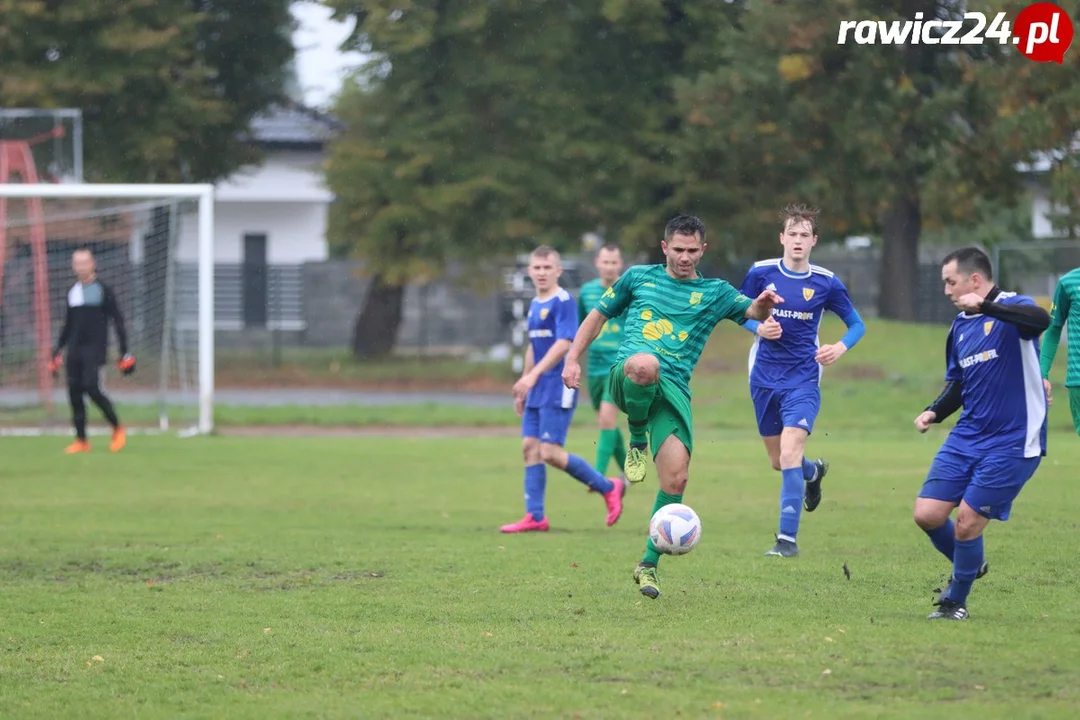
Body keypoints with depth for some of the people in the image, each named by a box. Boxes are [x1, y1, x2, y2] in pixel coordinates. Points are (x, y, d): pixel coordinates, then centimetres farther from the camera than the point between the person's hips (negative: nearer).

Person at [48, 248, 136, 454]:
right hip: (74, 350, 6)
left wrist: (125, 352, -5)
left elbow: (118, 321, -1)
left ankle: (118, 429, -3)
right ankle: (81, 441, 5)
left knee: (91, 388, -19)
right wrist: (58, 351, 23)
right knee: (74, 392, -1)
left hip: (95, 349, -6)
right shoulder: (72, 292, 16)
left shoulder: (103, 291, -1)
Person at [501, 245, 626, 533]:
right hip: (537, 391, 8)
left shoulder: (564, 302, -12)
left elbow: (563, 344, -21)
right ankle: (535, 517, 6)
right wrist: (523, 387, 24)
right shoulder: (535, 304, 15)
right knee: (530, 448, 3)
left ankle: (608, 487, 3)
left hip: (558, 389, -8)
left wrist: (533, 375, -27)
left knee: (550, 452, -12)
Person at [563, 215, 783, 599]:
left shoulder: (714, 293, 16)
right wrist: (573, 359, 14)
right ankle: (637, 439, -14)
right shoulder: (639, 277, 17)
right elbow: (599, 315, 25)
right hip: (626, 378, -2)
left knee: (676, 478, -12)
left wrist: (763, 304, -25)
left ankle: (649, 565, 4)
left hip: (672, 391, 2)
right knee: (645, 364, -41)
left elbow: (751, 311, 0)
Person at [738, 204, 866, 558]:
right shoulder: (761, 273, -3)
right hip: (764, 378, 3)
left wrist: (841, 347, -15)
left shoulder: (826, 282, -5)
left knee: (790, 453, -20)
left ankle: (787, 538, -15)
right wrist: (758, 327, -13)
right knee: (778, 461, 14)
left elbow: (857, 324, 5)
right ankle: (814, 471, 51)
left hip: (803, 379, -3)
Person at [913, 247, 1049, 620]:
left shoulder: (1012, 308, -11)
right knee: (927, 514, -2)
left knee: (967, 523, -8)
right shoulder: (961, 325, 12)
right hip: (967, 437, 7)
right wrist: (935, 412, 5)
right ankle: (970, 567, 27)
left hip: (1011, 443, -7)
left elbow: (1041, 321, -36)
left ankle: (955, 601, 15)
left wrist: (985, 306, -42)